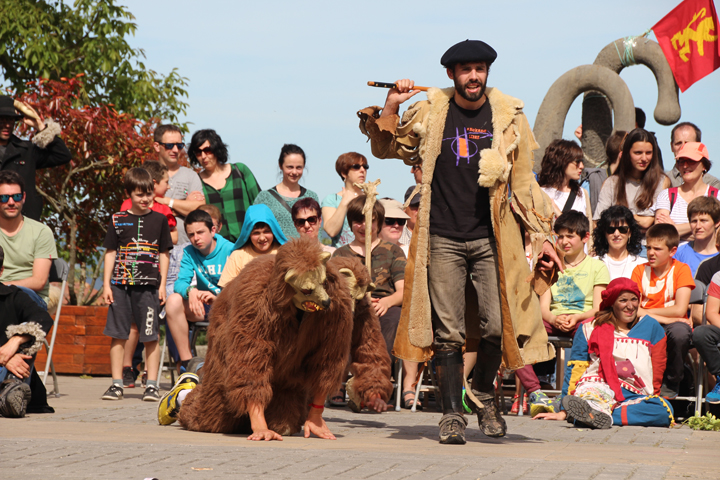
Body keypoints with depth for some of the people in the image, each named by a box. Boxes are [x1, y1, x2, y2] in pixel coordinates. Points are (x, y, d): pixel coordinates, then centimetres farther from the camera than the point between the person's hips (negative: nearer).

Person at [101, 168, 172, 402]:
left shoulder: (159, 220, 7)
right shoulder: (118, 220, 7)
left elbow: (164, 254, 10)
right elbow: (110, 252, 9)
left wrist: (162, 285, 4)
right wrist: (106, 284, 3)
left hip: (148, 285, -1)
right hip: (120, 285, 1)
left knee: (151, 336, -2)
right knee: (118, 335, 2)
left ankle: (152, 384, 3)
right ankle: (117, 384, 8)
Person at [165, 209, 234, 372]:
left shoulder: (230, 251, -10)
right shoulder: (189, 253, 4)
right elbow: (180, 282, -8)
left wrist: (218, 297, -35)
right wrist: (190, 290, -32)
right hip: (202, 308, 4)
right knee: (173, 301, -24)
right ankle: (186, 363, -19)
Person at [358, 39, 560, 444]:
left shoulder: (509, 117, 6)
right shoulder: (429, 114, 6)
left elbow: (525, 183, 10)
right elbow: (386, 149, 15)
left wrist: (542, 236, 6)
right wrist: (390, 108, -2)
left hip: (492, 238, 0)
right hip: (443, 238, 0)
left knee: (497, 326, -8)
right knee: (448, 333, -1)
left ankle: (484, 394, 19)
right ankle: (453, 412, 9)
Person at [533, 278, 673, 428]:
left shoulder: (651, 327, 17)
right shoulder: (590, 329, 13)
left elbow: (657, 372, 15)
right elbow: (575, 370, 9)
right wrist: (564, 412, -2)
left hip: (634, 396, 1)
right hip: (597, 388, -1)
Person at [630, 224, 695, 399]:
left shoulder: (681, 270, -4)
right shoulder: (640, 270, 4)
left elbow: (680, 310, -16)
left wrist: (645, 312, -9)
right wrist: (663, 318, -19)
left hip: (670, 325, -2)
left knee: (680, 332, -38)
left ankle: (670, 384, -11)